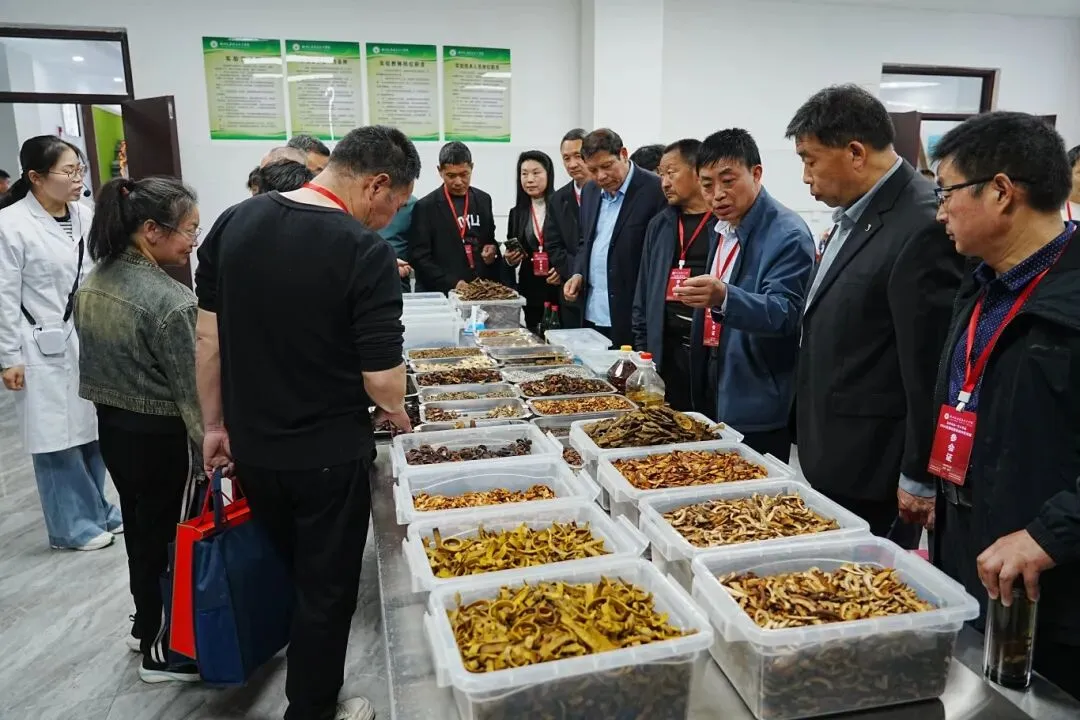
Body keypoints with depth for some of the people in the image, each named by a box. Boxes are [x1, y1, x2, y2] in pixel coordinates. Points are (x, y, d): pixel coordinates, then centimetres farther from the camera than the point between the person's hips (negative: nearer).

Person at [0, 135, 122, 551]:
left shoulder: (84, 216, 4)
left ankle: (98, 511, 30)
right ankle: (72, 525, 20)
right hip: (45, 350, -5)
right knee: (57, 441, 5)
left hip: (90, 342, 5)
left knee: (93, 432, 12)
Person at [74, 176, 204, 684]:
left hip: (112, 426, 8)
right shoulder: (171, 302, -25)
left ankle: (146, 624, 43)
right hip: (161, 437, -8)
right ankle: (163, 652, 25)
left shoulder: (92, 283, 1)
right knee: (169, 538, 9)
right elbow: (194, 391, -22)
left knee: (138, 529, 23)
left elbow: (97, 360, 11)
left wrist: (115, 407, 21)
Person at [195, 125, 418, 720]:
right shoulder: (365, 251, -21)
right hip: (328, 455, -6)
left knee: (282, 574, 28)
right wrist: (395, 410, 0)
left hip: (250, 446, 7)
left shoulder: (235, 222, -3)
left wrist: (214, 425, 12)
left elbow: (208, 337, 2)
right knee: (325, 589, 14)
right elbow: (382, 379, -22)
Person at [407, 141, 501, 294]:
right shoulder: (425, 207, -4)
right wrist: (452, 283, -19)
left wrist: (493, 248, -2)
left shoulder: (483, 200, 9)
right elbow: (419, 257, -8)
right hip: (441, 293, -4)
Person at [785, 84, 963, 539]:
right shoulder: (854, 214, 7)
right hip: (830, 457, 8)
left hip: (870, 471, -8)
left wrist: (918, 479, -12)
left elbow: (930, 366, -20)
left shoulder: (923, 228, -22)